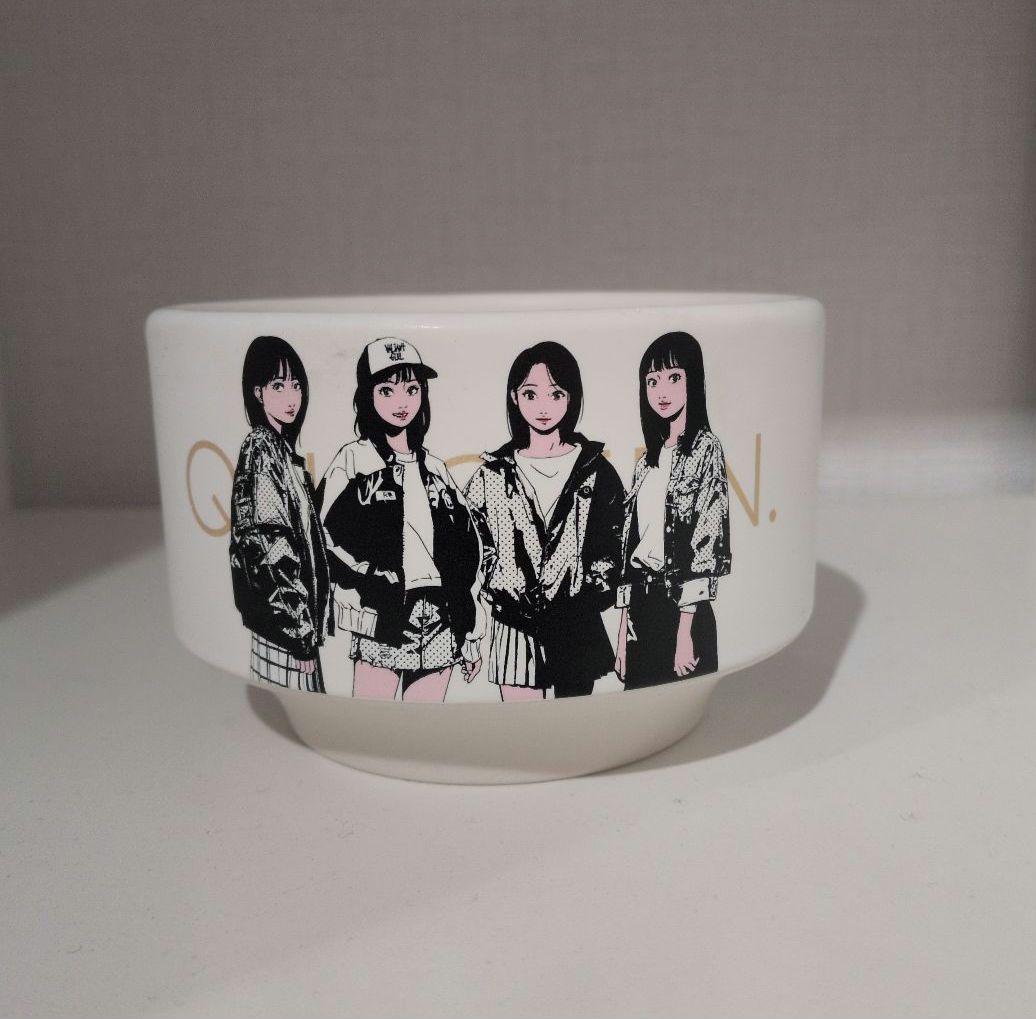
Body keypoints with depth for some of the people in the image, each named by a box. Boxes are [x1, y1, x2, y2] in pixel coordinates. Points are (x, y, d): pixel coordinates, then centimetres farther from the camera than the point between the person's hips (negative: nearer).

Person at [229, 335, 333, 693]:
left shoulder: (280, 447, 12)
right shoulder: (261, 448, -13)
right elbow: (269, 545, -19)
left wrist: (308, 628, 15)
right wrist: (300, 631, -19)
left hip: (295, 618, 9)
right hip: (284, 622, -9)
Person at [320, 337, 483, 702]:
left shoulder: (435, 468, 14)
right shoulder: (352, 460, 3)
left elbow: (465, 555, 13)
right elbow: (328, 540, -5)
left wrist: (470, 633, 11)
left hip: (440, 624, 4)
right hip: (382, 622, -4)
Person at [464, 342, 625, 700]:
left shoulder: (596, 471, 1)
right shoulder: (494, 472, 2)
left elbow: (608, 552, 1)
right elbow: (477, 549, 3)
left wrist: (576, 609, -8)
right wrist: (513, 606, -7)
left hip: (577, 628, 0)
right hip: (515, 627, 0)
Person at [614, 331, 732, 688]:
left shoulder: (705, 447, -5)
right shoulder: (649, 458, 14)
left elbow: (707, 540, -12)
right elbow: (631, 541, 12)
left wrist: (685, 632, -17)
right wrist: (623, 630, 8)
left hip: (681, 606, -6)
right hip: (643, 606, 6)